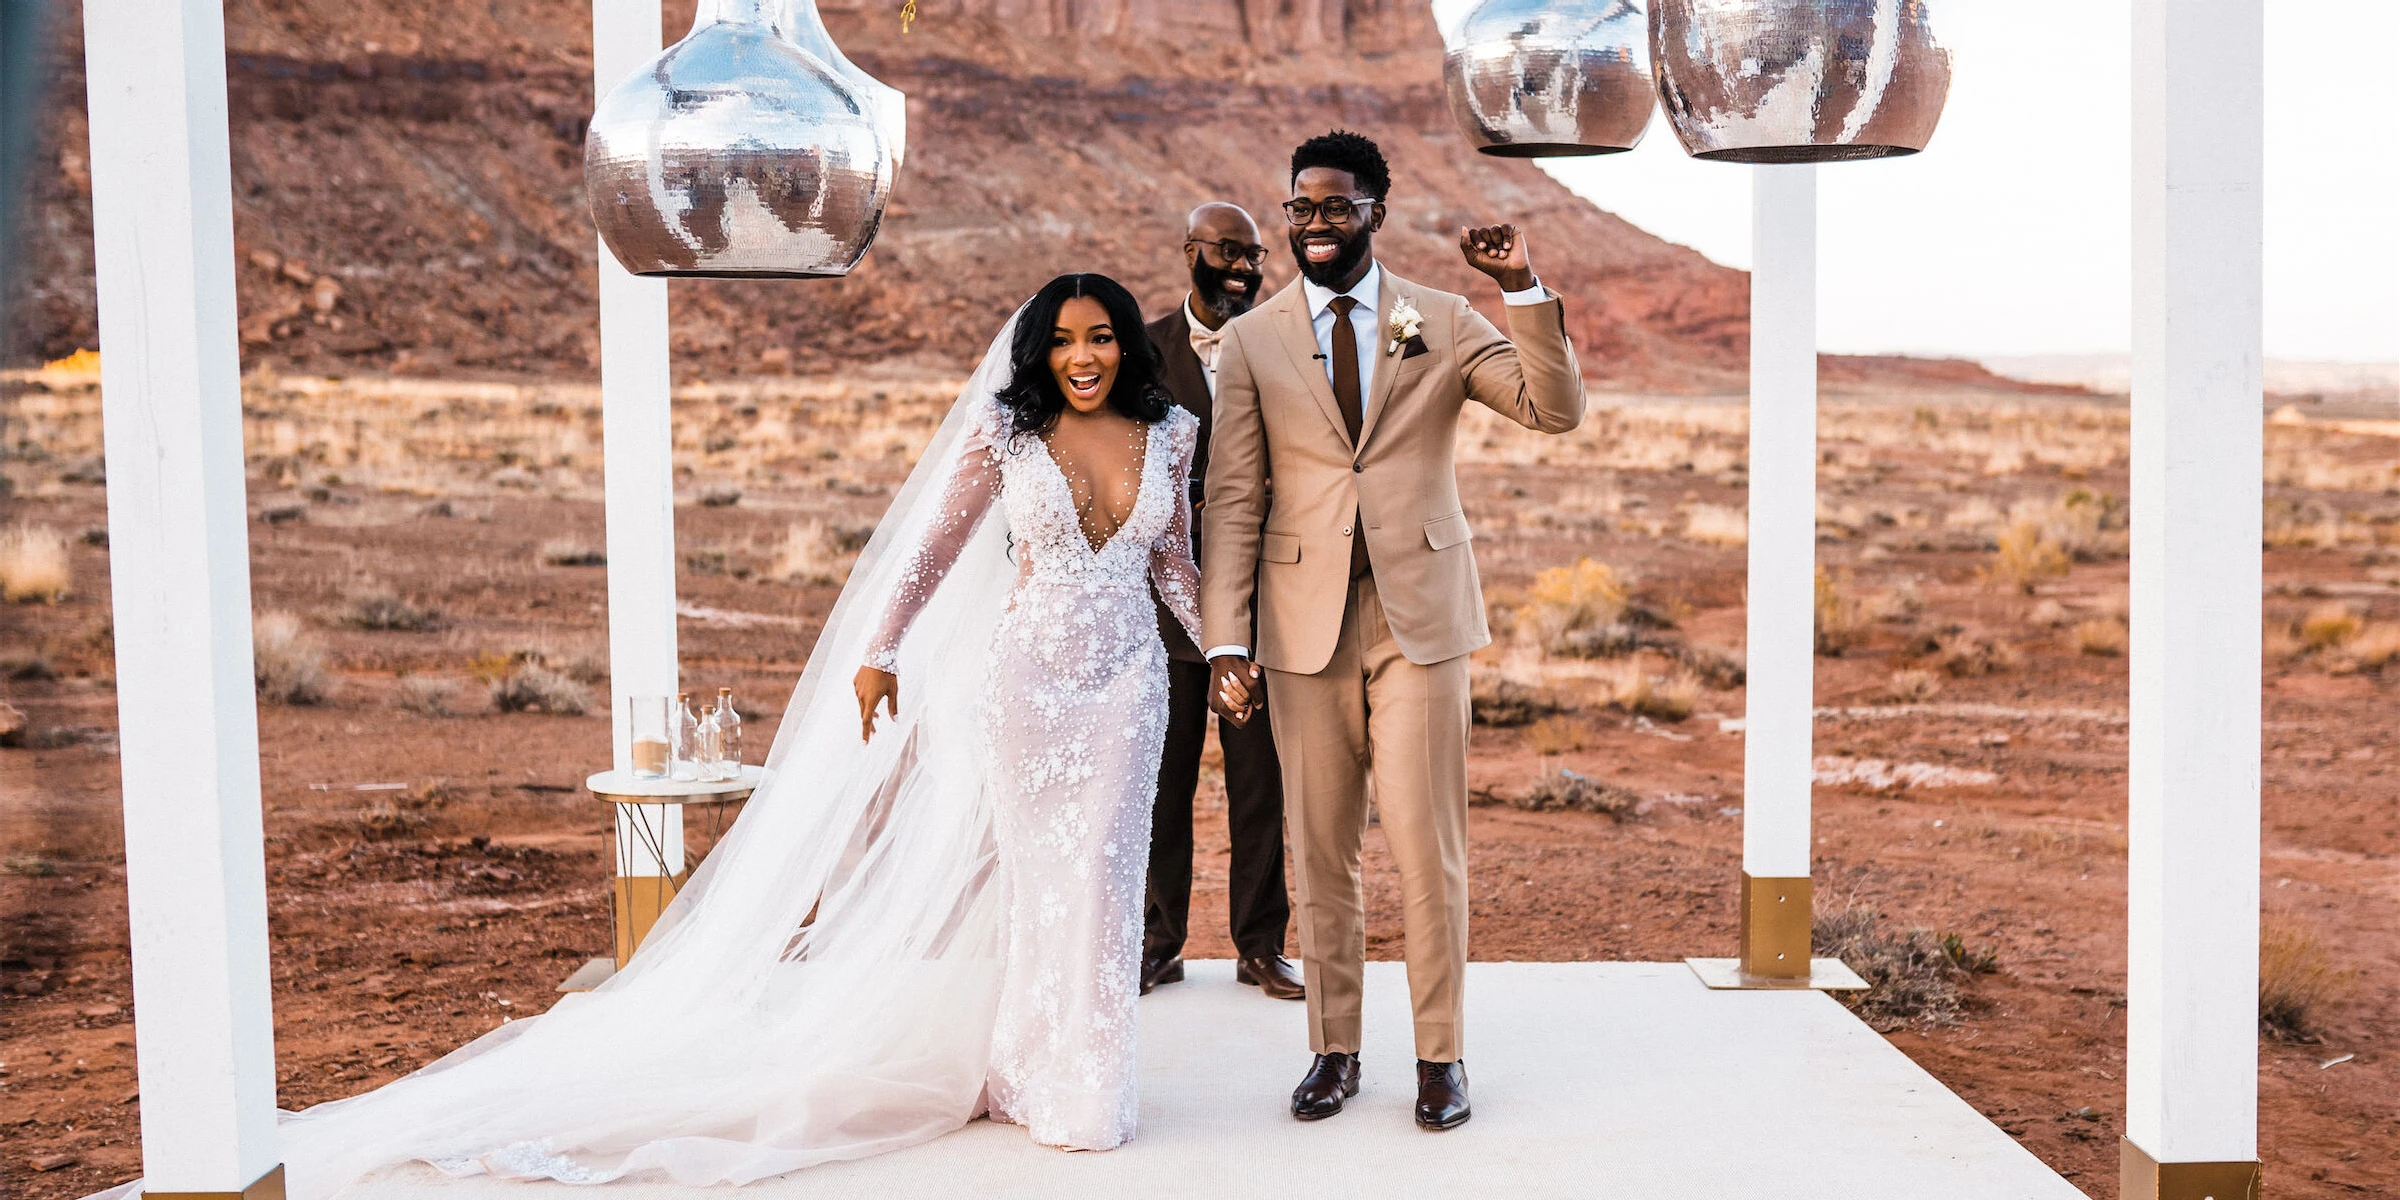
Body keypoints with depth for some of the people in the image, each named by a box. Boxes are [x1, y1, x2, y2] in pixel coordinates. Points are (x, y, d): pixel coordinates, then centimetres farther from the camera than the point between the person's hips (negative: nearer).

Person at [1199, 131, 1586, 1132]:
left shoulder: (1442, 323, 5)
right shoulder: (1250, 342, 5)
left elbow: (1557, 410, -4)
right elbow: (1232, 501, 1)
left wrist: (1524, 289, -16)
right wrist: (1225, 642, -7)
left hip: (1421, 614, -1)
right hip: (1305, 621, 1)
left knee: (1427, 844, 0)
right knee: (1319, 850, 8)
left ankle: (1440, 1054, 14)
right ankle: (1333, 1049, 21)